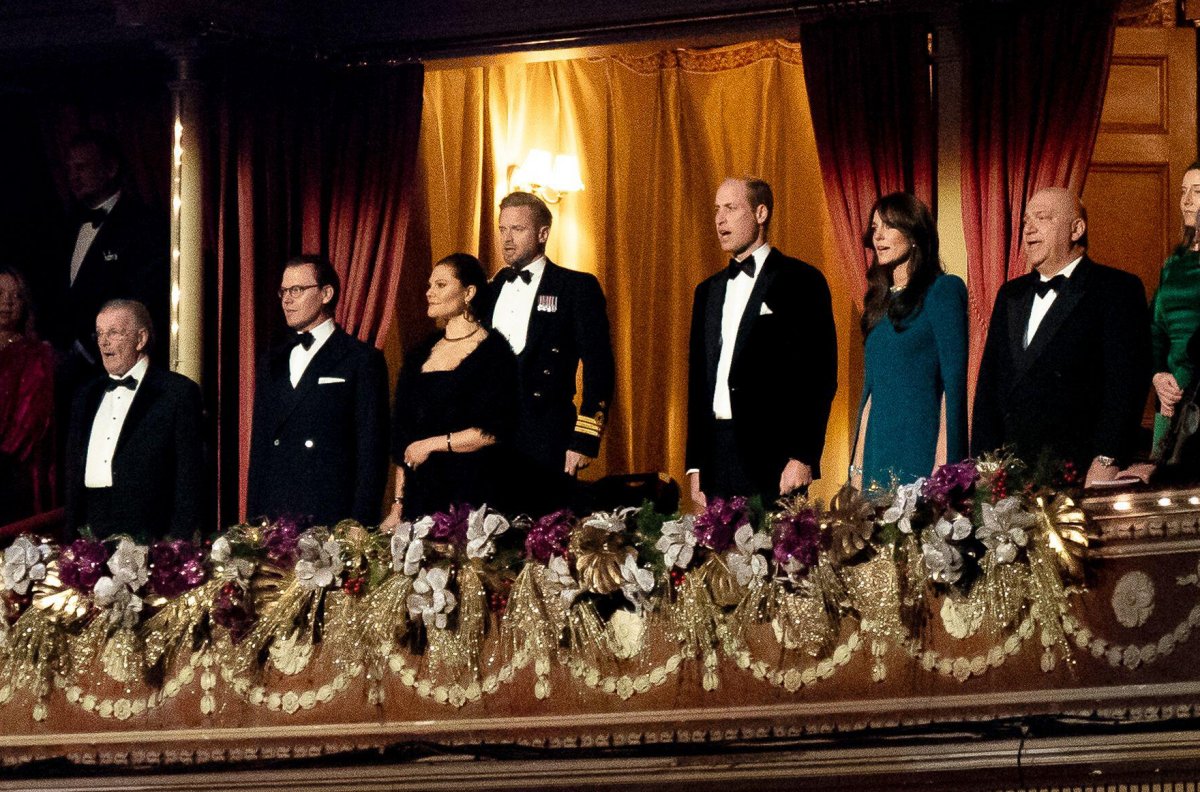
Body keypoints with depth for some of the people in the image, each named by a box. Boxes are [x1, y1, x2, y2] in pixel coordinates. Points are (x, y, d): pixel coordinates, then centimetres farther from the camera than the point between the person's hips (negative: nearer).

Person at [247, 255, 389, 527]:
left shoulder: (363, 360, 0)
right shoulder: (270, 363, 18)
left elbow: (371, 452, -5)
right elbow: (259, 448, 17)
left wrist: (360, 524, -12)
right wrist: (254, 520, 9)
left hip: (332, 519, -5)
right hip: (273, 520, 5)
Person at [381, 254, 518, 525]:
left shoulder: (493, 352, -4)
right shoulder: (420, 354, 14)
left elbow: (494, 431, -12)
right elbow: (402, 435, 14)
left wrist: (433, 444, -7)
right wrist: (398, 504, 9)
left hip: (470, 493, -5)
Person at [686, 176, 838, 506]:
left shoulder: (801, 281, -1)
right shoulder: (708, 291, 19)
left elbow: (819, 376, -6)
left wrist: (803, 457, -14)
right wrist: (695, 465, 13)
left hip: (773, 458, -6)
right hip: (716, 461, 6)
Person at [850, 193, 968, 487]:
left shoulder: (943, 290, -5)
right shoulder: (879, 300, 15)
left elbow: (954, 380, -10)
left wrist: (943, 461, -17)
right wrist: (858, 461, 11)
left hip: (922, 447, -6)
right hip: (877, 449, 6)